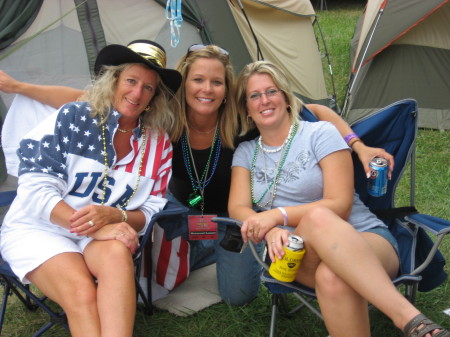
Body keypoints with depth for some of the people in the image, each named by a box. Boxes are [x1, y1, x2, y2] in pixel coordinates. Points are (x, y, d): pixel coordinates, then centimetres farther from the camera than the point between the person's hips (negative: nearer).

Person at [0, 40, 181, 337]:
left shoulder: (159, 144, 5)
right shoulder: (73, 118, -6)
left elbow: (151, 211, 5)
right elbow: (36, 188, -11)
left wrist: (114, 216, -19)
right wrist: (95, 229, -24)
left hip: (106, 235, 3)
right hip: (39, 229, -2)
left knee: (117, 255, -35)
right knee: (81, 291, -32)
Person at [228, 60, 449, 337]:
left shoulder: (319, 133, 0)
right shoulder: (246, 152, 14)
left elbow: (339, 206, -9)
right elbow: (238, 207, 0)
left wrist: (279, 214, -22)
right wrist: (270, 230, -22)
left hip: (365, 240, -2)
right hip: (296, 256, 2)